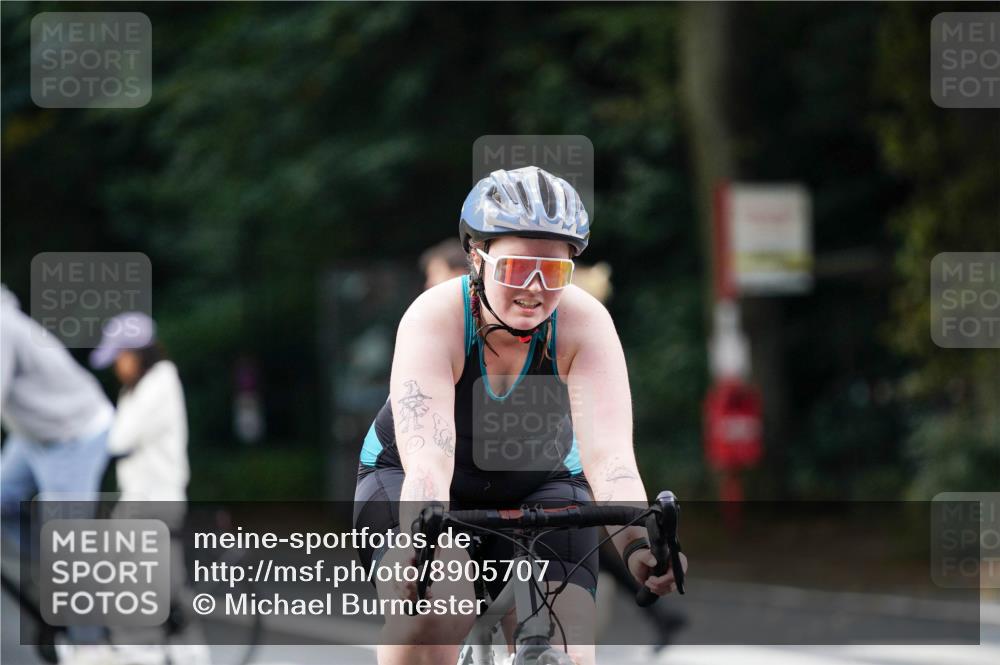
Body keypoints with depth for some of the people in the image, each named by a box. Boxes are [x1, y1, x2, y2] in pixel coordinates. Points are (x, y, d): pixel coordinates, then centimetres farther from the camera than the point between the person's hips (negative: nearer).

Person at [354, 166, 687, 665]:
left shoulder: (584, 324, -25)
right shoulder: (434, 319, -30)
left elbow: (609, 453, -37)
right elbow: (427, 461, -42)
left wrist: (636, 544, -55)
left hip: (538, 488, 2)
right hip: (410, 480, -2)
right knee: (434, 613, -32)